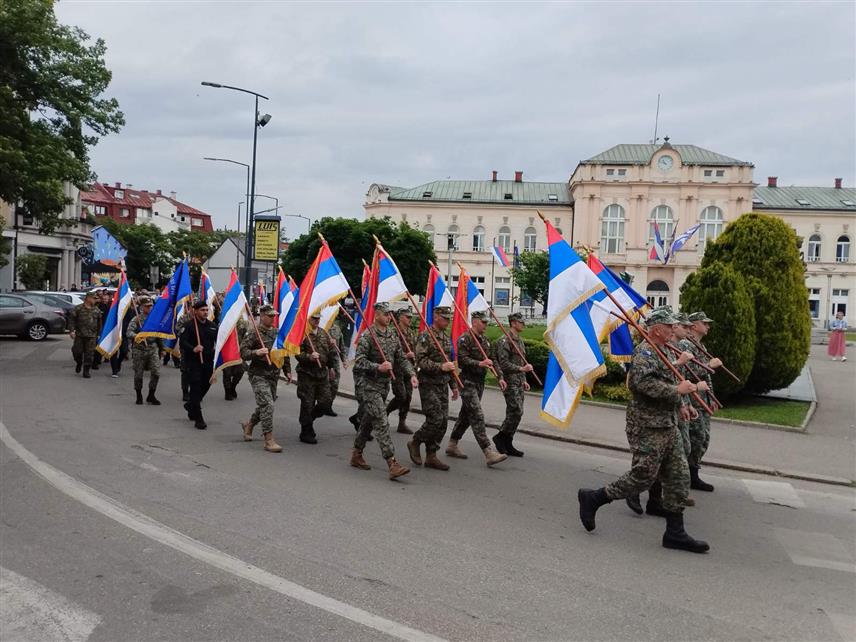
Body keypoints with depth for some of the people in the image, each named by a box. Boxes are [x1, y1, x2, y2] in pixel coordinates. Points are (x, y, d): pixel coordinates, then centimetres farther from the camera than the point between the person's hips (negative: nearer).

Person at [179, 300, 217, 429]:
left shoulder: (212, 326, 10)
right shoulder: (189, 325, -5)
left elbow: (218, 341, 16)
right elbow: (182, 342, -11)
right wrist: (193, 349, -27)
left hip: (208, 361, 5)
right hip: (193, 361, -5)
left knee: (205, 385, 13)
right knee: (195, 387, -6)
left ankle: (190, 405, 41)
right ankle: (198, 419, -3)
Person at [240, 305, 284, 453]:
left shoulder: (277, 332, 11)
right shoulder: (253, 332, -8)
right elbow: (243, 353, -12)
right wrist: (256, 352, -28)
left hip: (273, 374, 7)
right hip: (258, 375, -7)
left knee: (264, 405, 16)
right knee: (267, 405, -15)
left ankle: (249, 425, 42)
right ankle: (269, 440, -11)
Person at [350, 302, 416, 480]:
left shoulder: (392, 334, 10)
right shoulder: (367, 335, -12)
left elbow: (401, 358, 13)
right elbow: (359, 361, -17)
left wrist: (411, 374, -2)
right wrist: (378, 367, -29)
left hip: (385, 384, 8)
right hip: (371, 385, -8)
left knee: (369, 420, 17)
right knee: (382, 423, -13)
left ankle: (356, 455, 31)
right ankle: (392, 464, -17)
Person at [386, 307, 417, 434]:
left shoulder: (411, 333, 13)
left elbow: (416, 349, 22)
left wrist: (413, 355, 3)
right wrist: (403, 356, -19)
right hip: (397, 368, -7)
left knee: (408, 397, 5)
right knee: (401, 396, -11)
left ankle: (402, 423, 13)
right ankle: (383, 413, 12)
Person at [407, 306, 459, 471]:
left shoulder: (446, 338, 16)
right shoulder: (425, 336, -10)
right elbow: (420, 361, -17)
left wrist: (454, 385, 19)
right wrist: (440, 366, -24)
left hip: (443, 386, 8)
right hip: (429, 385, -8)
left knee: (443, 422, 5)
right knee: (435, 419, -12)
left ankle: (431, 456, 14)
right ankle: (415, 443, 11)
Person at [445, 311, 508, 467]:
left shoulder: (485, 340, 16)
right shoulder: (465, 339, -11)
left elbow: (492, 360, 19)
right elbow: (462, 360, -20)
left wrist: (500, 377, 9)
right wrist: (479, 363, -32)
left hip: (480, 382, 9)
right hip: (468, 382, -9)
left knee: (466, 415, 15)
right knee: (477, 416, -12)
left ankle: (452, 445, 27)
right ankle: (489, 453, -17)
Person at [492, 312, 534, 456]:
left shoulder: (520, 341, 18)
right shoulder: (504, 340, -12)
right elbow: (504, 364, -19)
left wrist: (524, 380, 19)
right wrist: (522, 369, -24)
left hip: (519, 383, 9)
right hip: (510, 382, -9)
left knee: (513, 413, 9)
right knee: (516, 412, -13)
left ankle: (507, 444, 14)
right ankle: (500, 437, 2)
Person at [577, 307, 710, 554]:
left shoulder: (659, 353, 18)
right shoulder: (644, 352, -14)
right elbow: (644, 382, -31)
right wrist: (676, 390, -24)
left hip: (667, 426, 10)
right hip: (648, 427, -10)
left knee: (679, 478, 8)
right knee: (643, 476, -6)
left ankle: (675, 533, 15)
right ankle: (592, 499, 9)